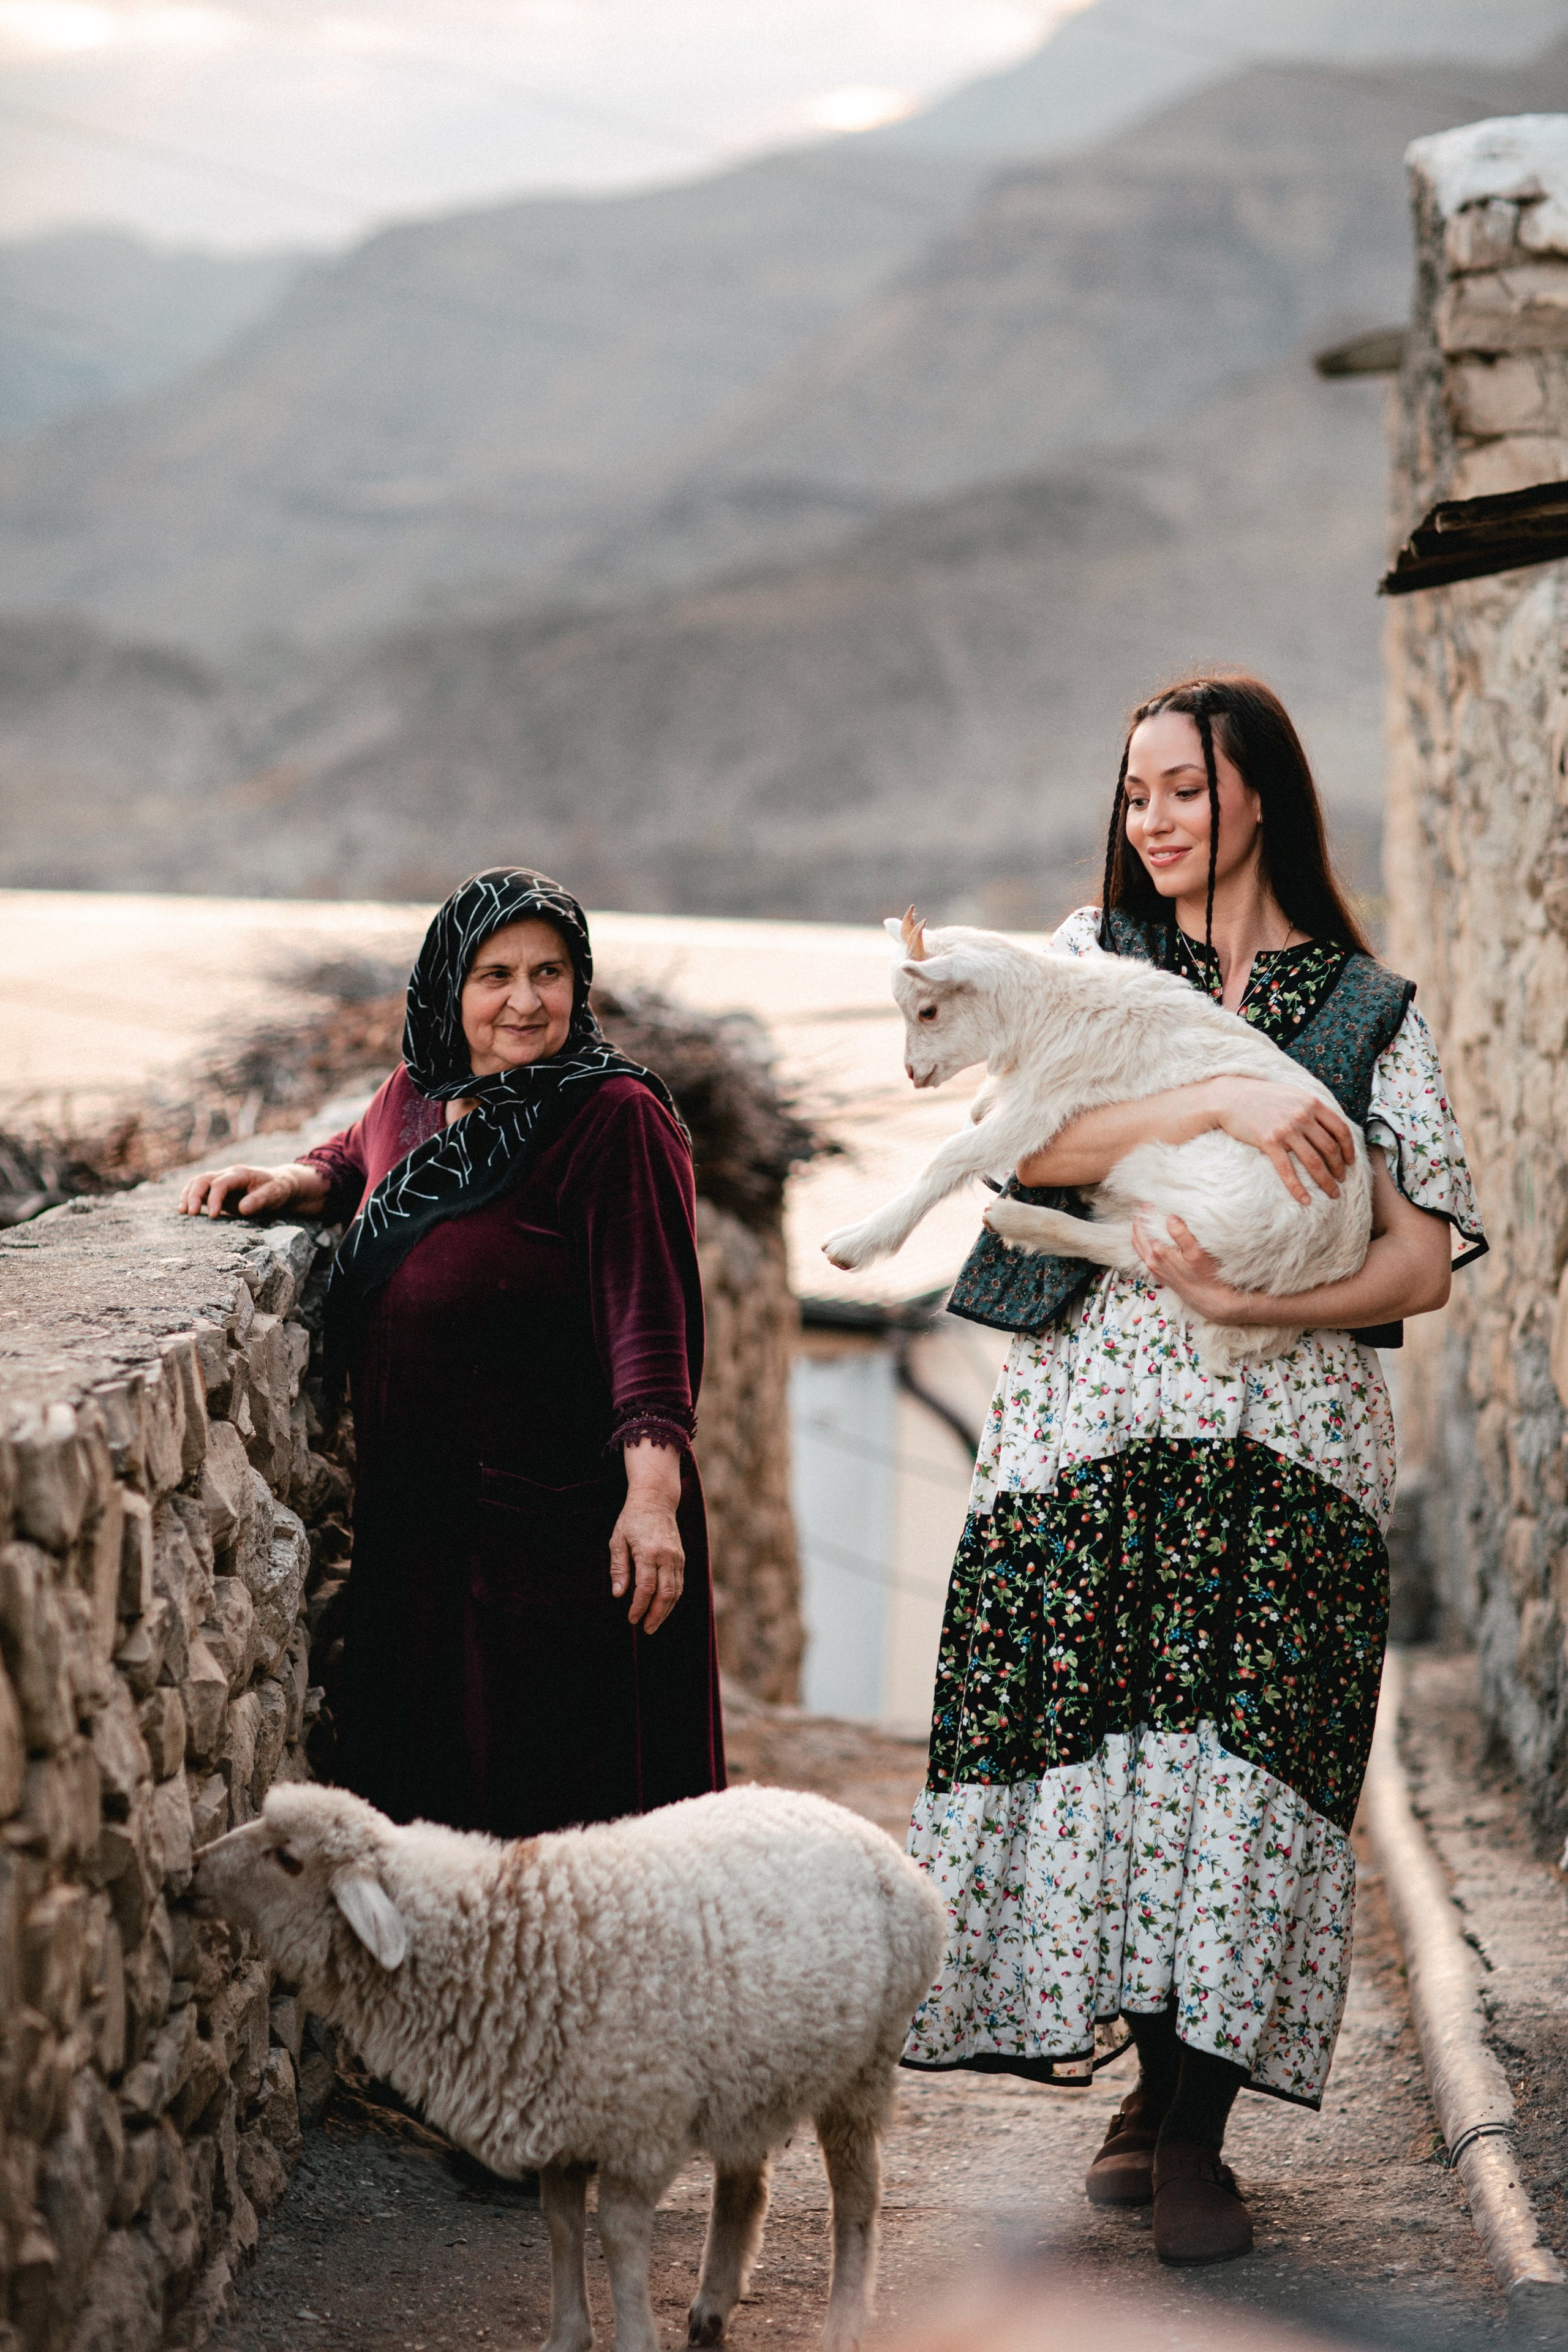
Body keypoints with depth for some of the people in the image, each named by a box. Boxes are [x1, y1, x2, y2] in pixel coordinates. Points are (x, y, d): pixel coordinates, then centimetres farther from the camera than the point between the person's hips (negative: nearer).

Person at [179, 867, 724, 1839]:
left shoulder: (617, 1120, -11)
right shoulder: (416, 1095, 9)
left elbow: (650, 1313, -19)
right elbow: (359, 1157, 33)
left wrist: (653, 1494, -28)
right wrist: (298, 1181, 11)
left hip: (565, 1520, -7)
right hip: (417, 1507, 7)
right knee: (427, 1778, 14)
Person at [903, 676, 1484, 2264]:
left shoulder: (1368, 1012, 10)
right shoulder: (1093, 961, 13)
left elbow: (1424, 1261, 2)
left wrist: (1250, 1298, -14)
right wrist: (1217, 1102, -18)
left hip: (1285, 1431, -1)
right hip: (1092, 1416, 1)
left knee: (1248, 1750, -7)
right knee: (1104, 1731, -6)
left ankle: (1190, 2130, 0)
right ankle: (1158, 2085, 9)